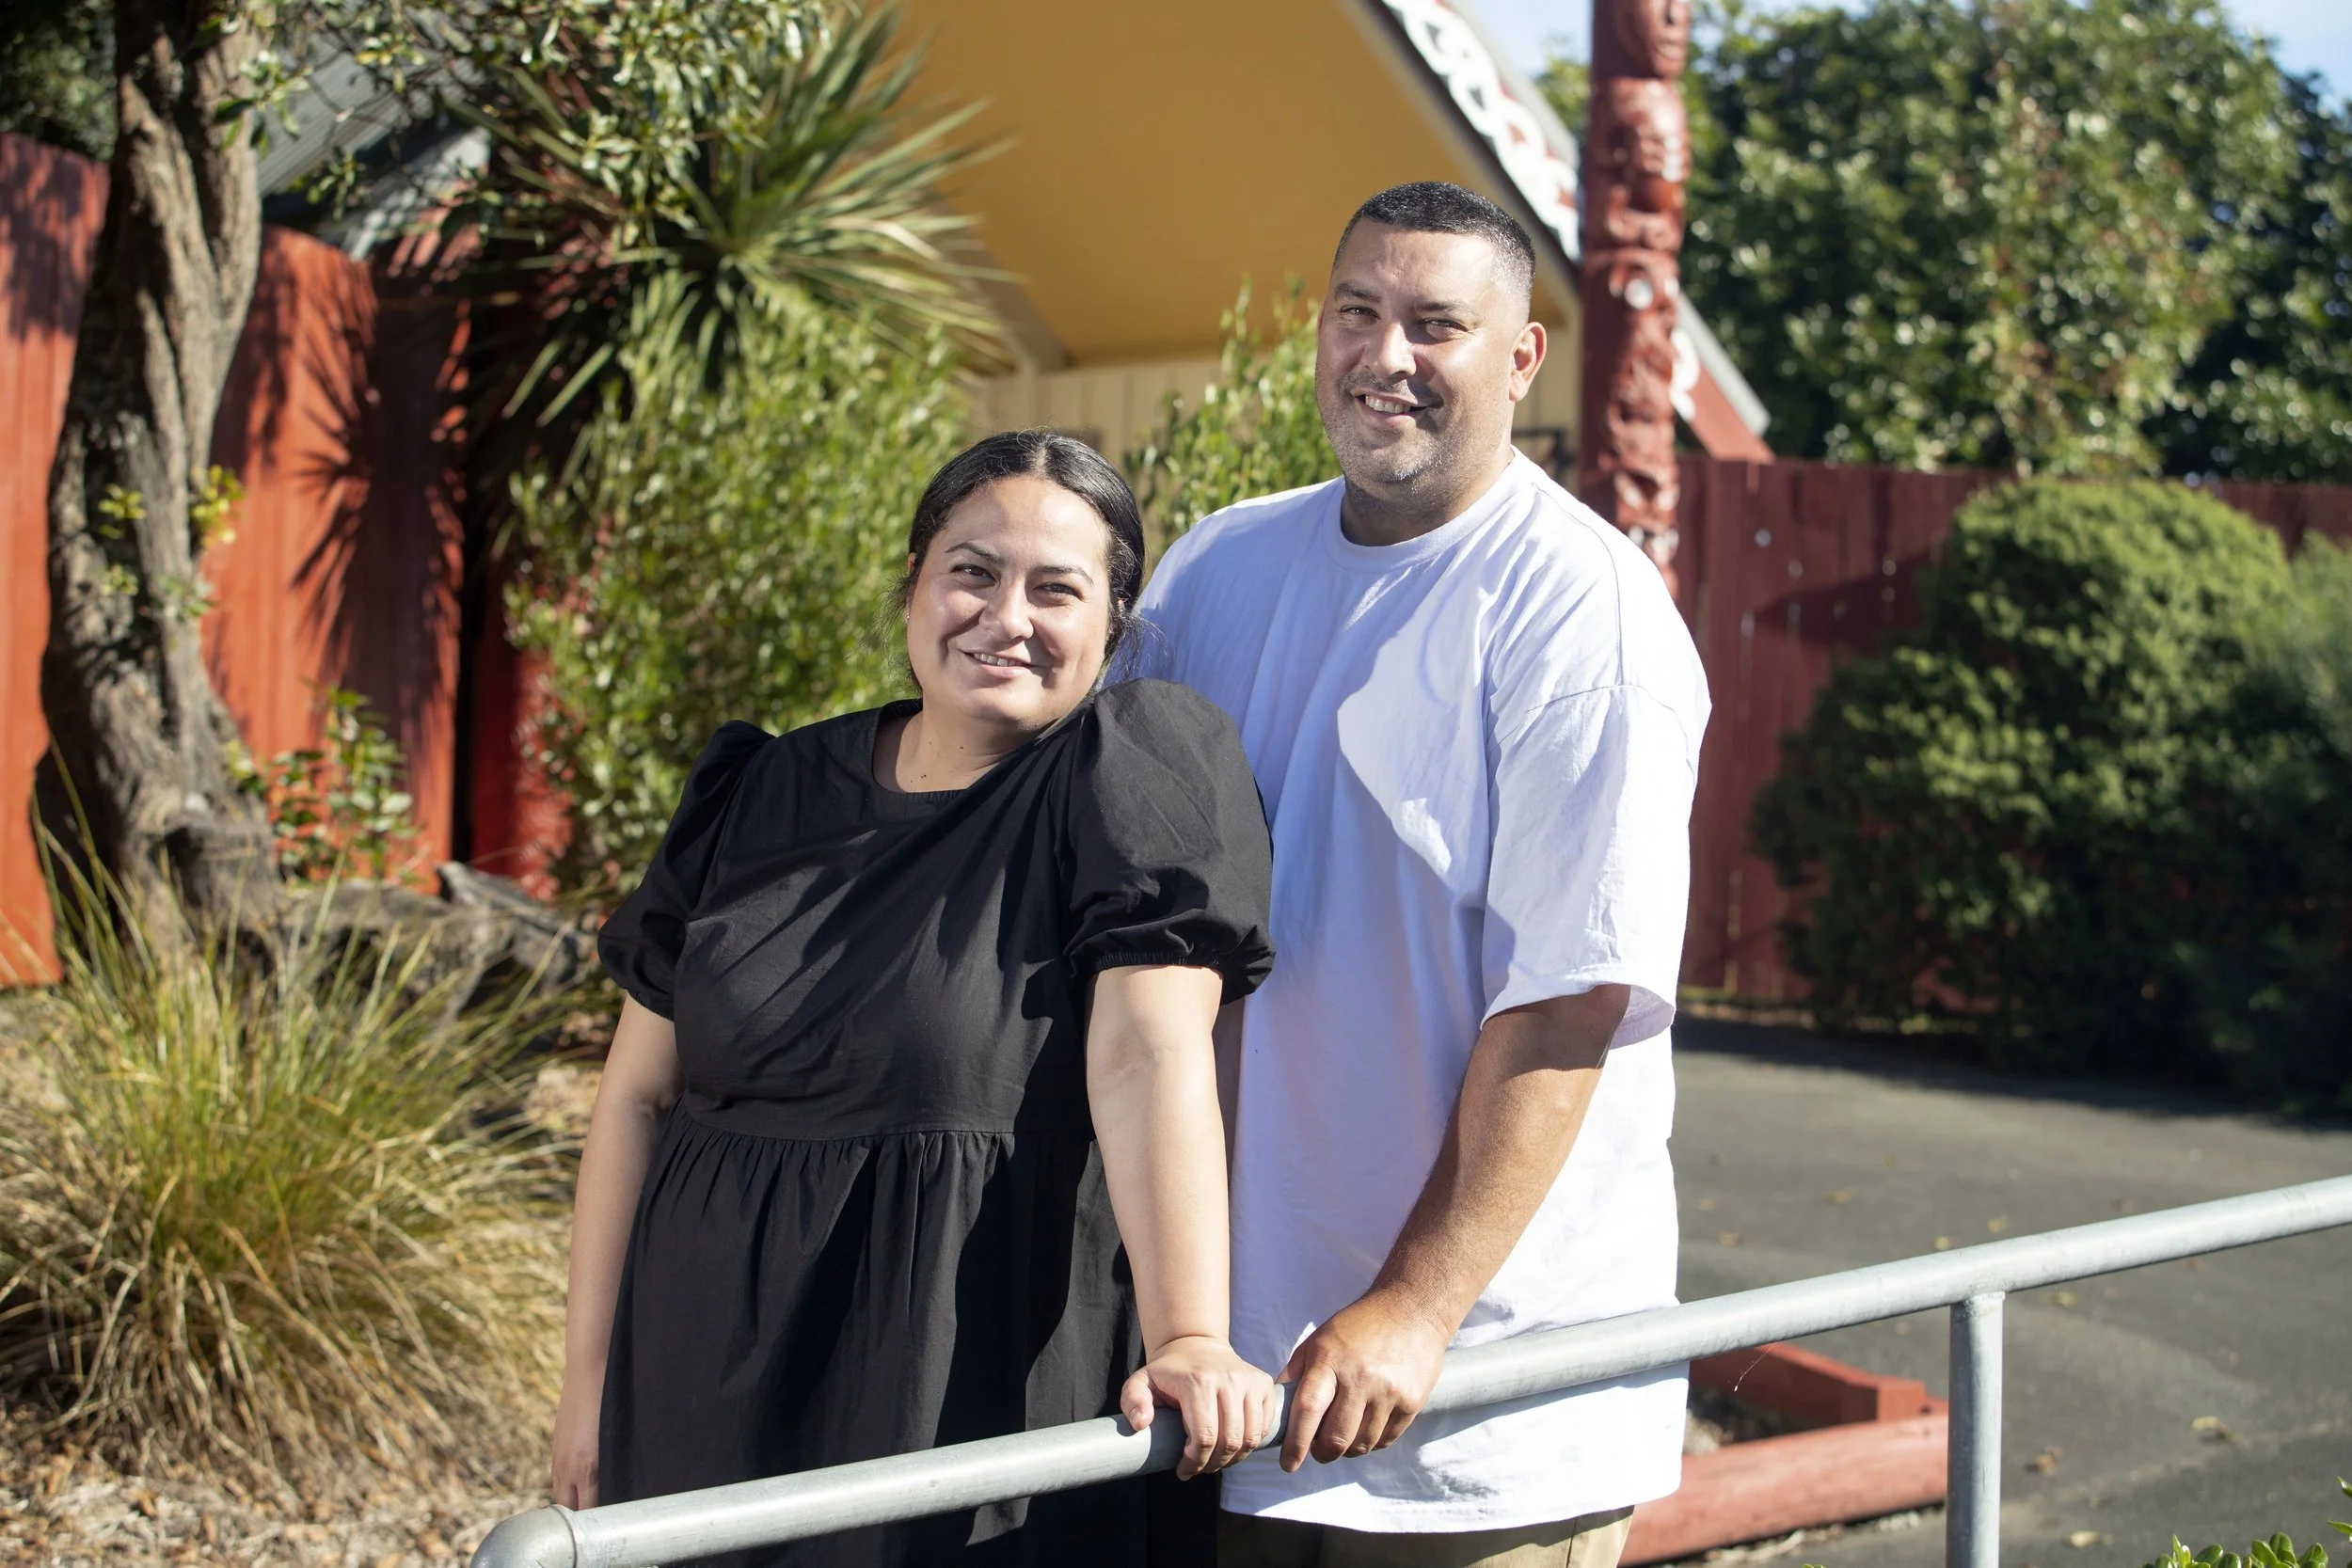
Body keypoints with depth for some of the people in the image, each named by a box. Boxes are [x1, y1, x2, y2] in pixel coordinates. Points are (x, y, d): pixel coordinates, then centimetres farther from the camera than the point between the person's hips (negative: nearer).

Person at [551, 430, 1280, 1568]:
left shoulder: (1135, 768, -6)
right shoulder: (761, 797, 7)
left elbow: (1149, 1054, -20)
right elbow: (638, 1094, 9)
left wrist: (1189, 1339, -30)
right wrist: (590, 1381, 7)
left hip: (983, 1405, -4)